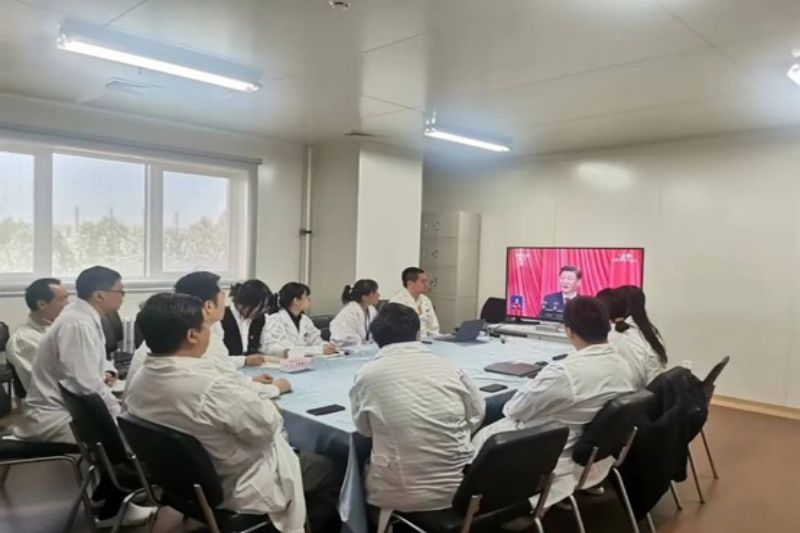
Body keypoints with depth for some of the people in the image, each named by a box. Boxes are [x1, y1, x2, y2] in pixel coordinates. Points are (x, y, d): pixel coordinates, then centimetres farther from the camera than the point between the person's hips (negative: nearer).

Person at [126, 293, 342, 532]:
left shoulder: (141, 380, -7)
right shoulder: (212, 386, -36)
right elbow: (266, 427, -24)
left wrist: (249, 385, 2)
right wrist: (270, 406, -4)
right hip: (234, 490, -8)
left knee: (294, 452, 27)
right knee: (326, 468, 11)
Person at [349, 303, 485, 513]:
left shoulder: (368, 374, -8)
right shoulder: (448, 367, -3)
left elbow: (363, 428, 7)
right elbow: (477, 415, 11)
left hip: (401, 495, -2)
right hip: (459, 486, 3)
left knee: (363, 463, 26)